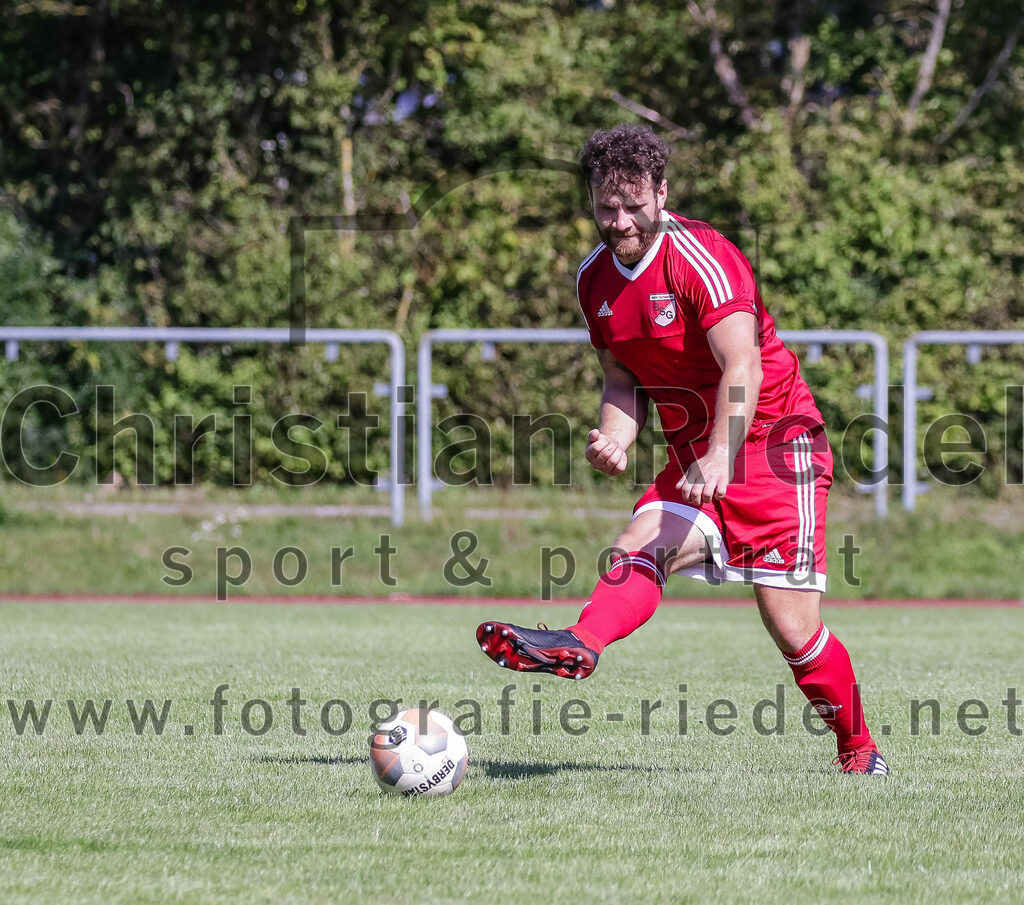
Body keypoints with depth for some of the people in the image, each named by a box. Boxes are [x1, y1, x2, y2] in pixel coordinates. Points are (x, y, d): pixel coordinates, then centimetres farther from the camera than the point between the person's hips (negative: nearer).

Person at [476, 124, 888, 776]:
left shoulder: (701, 257, -18)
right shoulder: (595, 279, 5)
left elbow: (743, 367, -29)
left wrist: (721, 457, -43)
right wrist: (616, 438, -6)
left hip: (776, 446, -6)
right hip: (694, 461, 6)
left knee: (793, 630, -9)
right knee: (639, 546, -25)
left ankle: (858, 750, 11)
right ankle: (579, 645, -50)